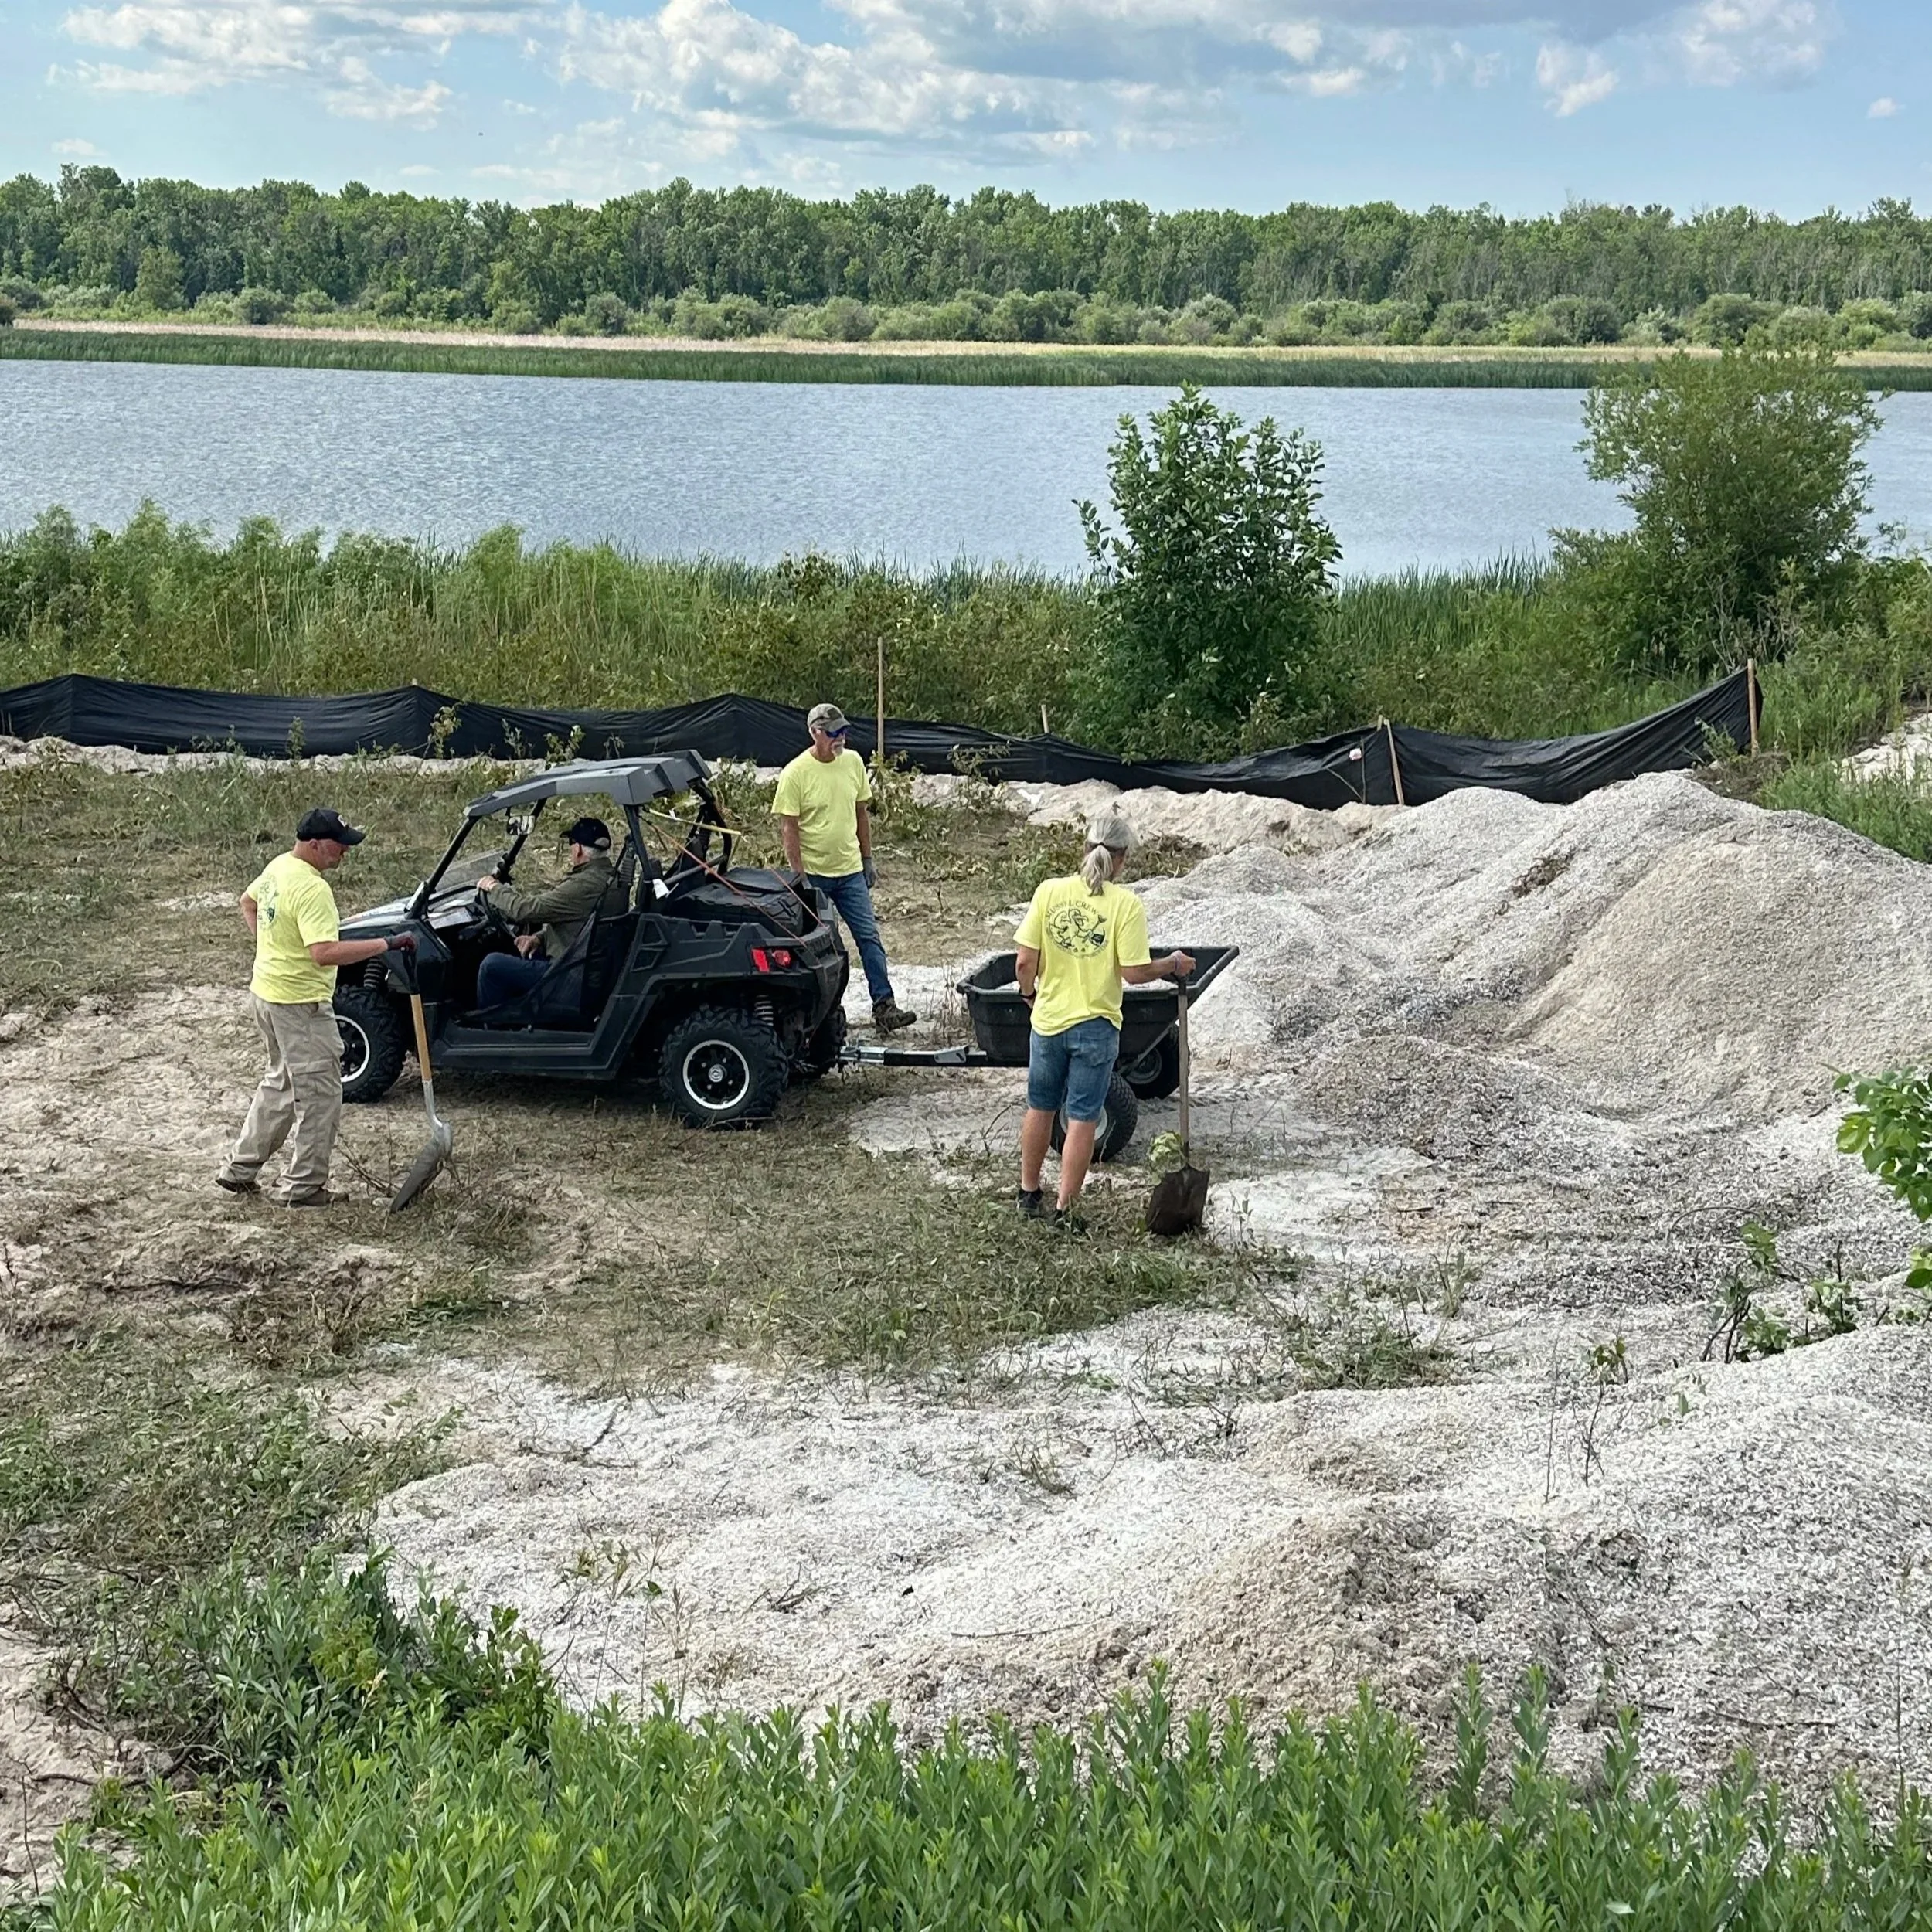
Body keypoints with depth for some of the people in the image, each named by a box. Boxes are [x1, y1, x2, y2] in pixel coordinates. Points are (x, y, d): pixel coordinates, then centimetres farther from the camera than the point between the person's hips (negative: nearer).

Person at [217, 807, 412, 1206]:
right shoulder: (311, 889, -25)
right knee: (319, 1094, 1)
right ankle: (303, 1188, 7)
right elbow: (325, 953, -35)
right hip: (299, 1004, -10)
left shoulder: (278, 867, 6)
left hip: (266, 991, 10)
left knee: (281, 1083, 23)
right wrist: (386, 944, -32)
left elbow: (248, 902, 26)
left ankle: (240, 1170, 29)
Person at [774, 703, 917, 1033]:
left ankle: (884, 1005, -2)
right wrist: (799, 877, -16)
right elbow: (787, 827, -13)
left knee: (869, 937, -1)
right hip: (813, 873, -4)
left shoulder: (853, 762, 2)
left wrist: (867, 859, 13)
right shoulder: (796, 773, -14)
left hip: (850, 870, 4)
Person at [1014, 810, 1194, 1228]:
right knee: (1082, 1119, 7)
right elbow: (1134, 973, -16)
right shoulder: (1126, 904, -15)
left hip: (1049, 1020, 3)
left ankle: (1029, 1193, 33)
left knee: (1040, 1108, 20)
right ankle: (1064, 1209, 10)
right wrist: (1173, 965, 2)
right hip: (1096, 1027, -3)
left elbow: (1025, 961, -7)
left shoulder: (1050, 892, -8)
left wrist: (1029, 993, 13)